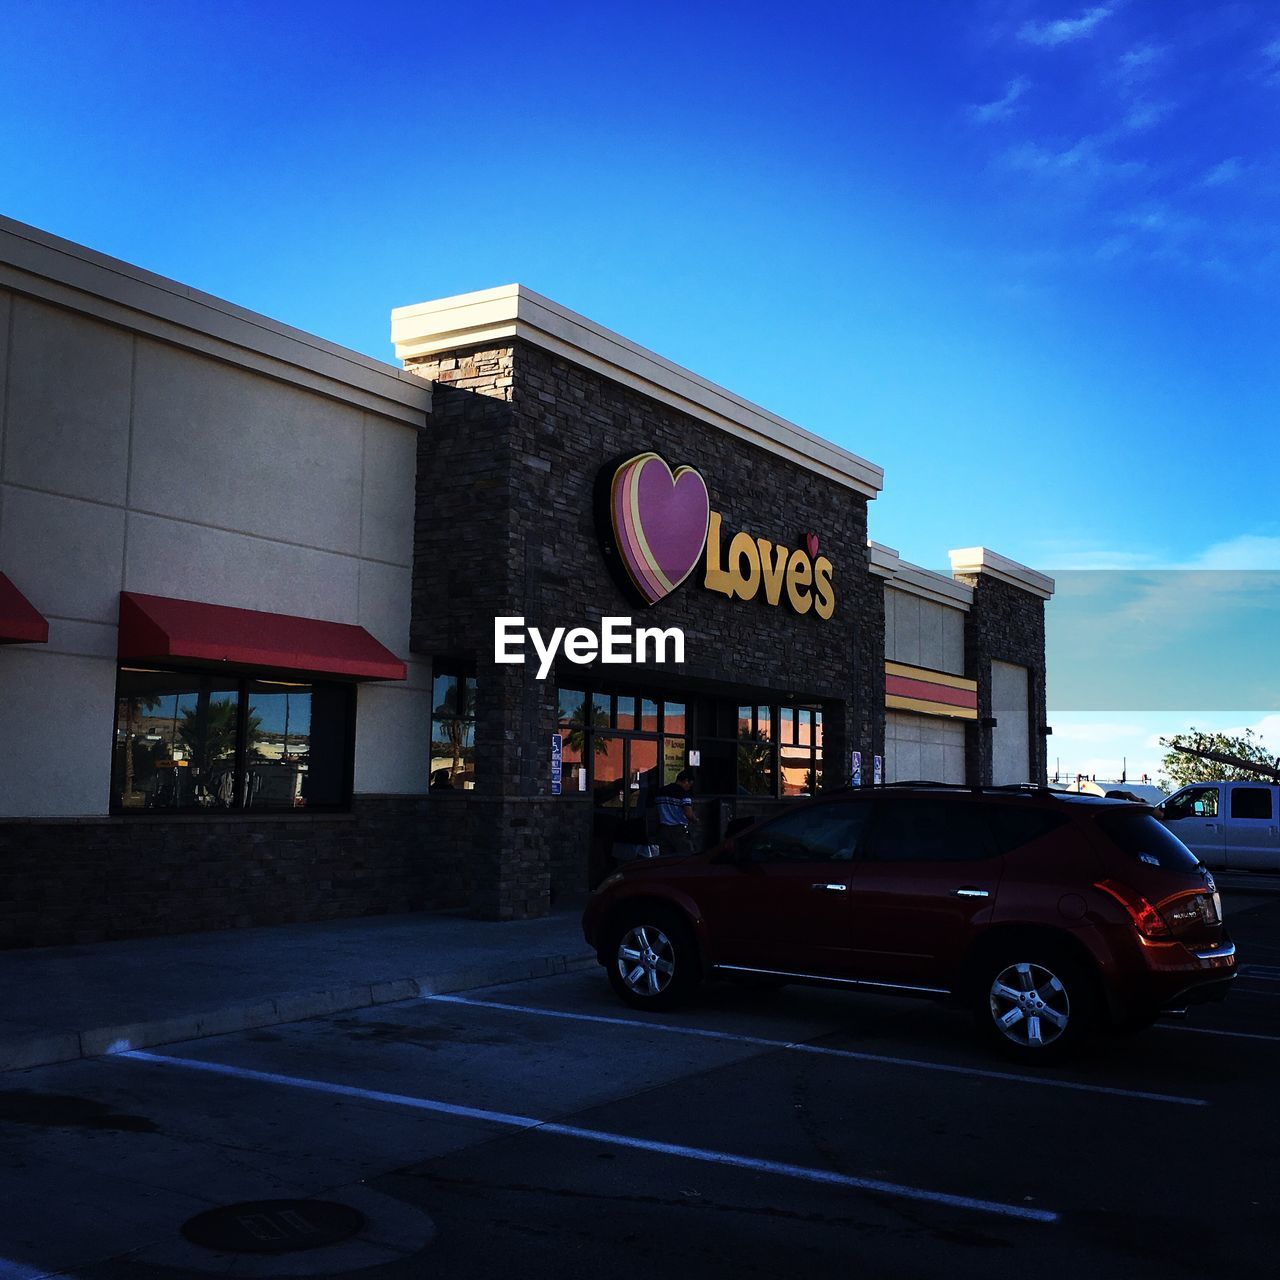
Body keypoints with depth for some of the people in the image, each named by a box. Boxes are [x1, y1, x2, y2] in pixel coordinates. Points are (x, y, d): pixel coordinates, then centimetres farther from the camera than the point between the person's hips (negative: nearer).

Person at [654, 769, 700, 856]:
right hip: (678, 829, -6)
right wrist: (695, 820, 3)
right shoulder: (683, 793, -11)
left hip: (663, 828, 6)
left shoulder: (661, 791, 9)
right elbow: (688, 813, -18)